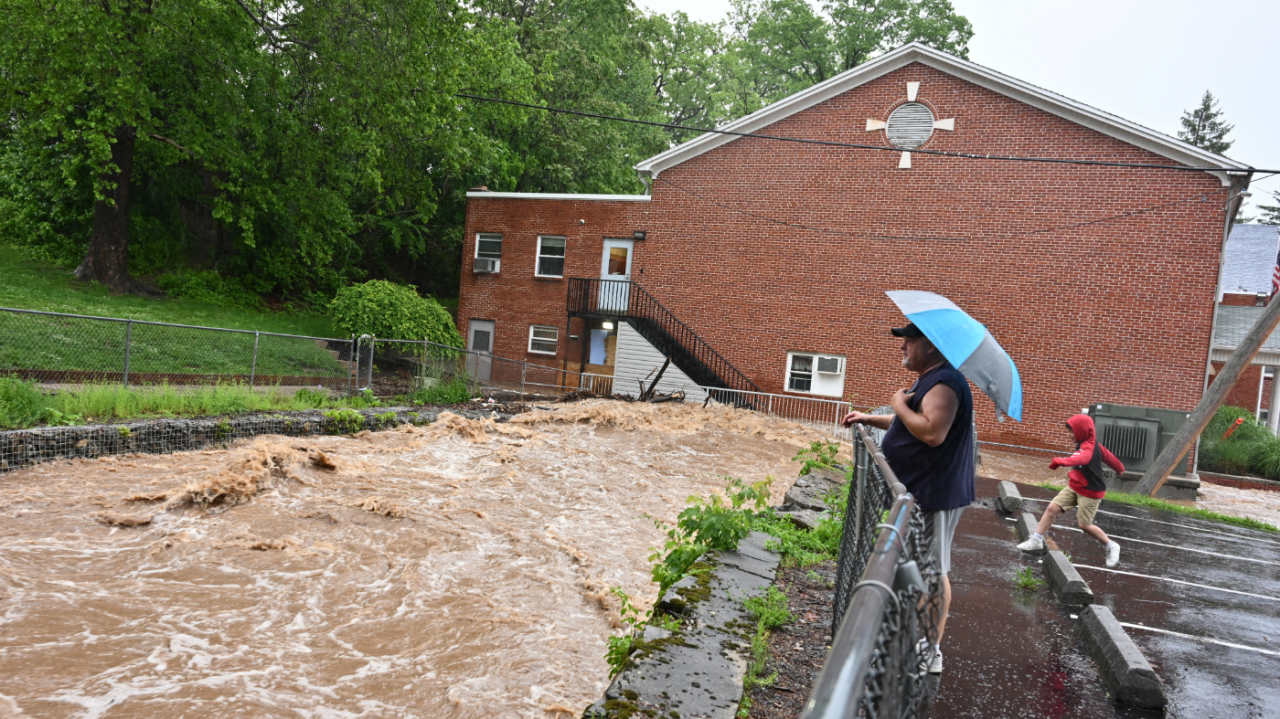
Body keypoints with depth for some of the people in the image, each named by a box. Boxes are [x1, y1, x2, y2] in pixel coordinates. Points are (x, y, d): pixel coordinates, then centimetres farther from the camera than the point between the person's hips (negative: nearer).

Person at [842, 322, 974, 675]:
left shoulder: (944, 383, -20)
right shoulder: (929, 380, 15)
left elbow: (933, 432, -32)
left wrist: (900, 405, -19)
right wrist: (870, 418, 27)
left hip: (933, 495, -11)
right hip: (922, 491, 11)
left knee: (933, 571, -4)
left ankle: (932, 651, 5)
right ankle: (923, 637, 31)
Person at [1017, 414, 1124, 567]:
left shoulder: (1088, 448, -24)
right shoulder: (1090, 443, 5)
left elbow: (1080, 458, -47)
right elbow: (1107, 455, 22)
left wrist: (1061, 461, -66)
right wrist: (1119, 468, 39)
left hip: (1090, 492, -9)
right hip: (1074, 486, 9)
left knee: (1085, 525, 1)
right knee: (1052, 508, -3)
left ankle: (1111, 546, 24)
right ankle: (1036, 541, 3)